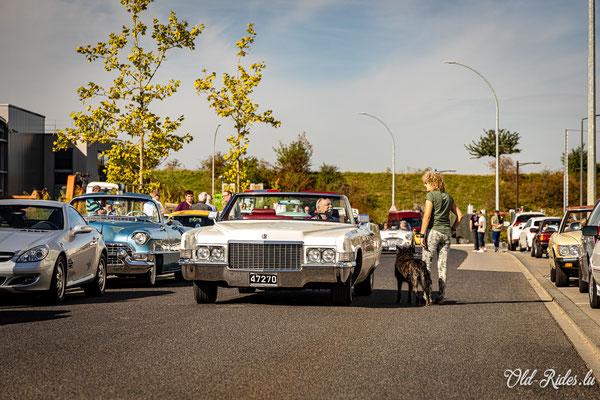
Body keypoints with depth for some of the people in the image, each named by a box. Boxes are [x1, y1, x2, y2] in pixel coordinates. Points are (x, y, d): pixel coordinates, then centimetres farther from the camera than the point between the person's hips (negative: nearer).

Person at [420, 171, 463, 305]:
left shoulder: (431, 196, -7)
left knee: (426, 264, -2)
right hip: (446, 233, 6)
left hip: (433, 231, -6)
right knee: (442, 265, 7)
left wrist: (422, 234, -14)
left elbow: (427, 216, -14)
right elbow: (460, 215, 13)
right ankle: (441, 296, 5)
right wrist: (452, 229, 15)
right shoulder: (448, 197, 13)